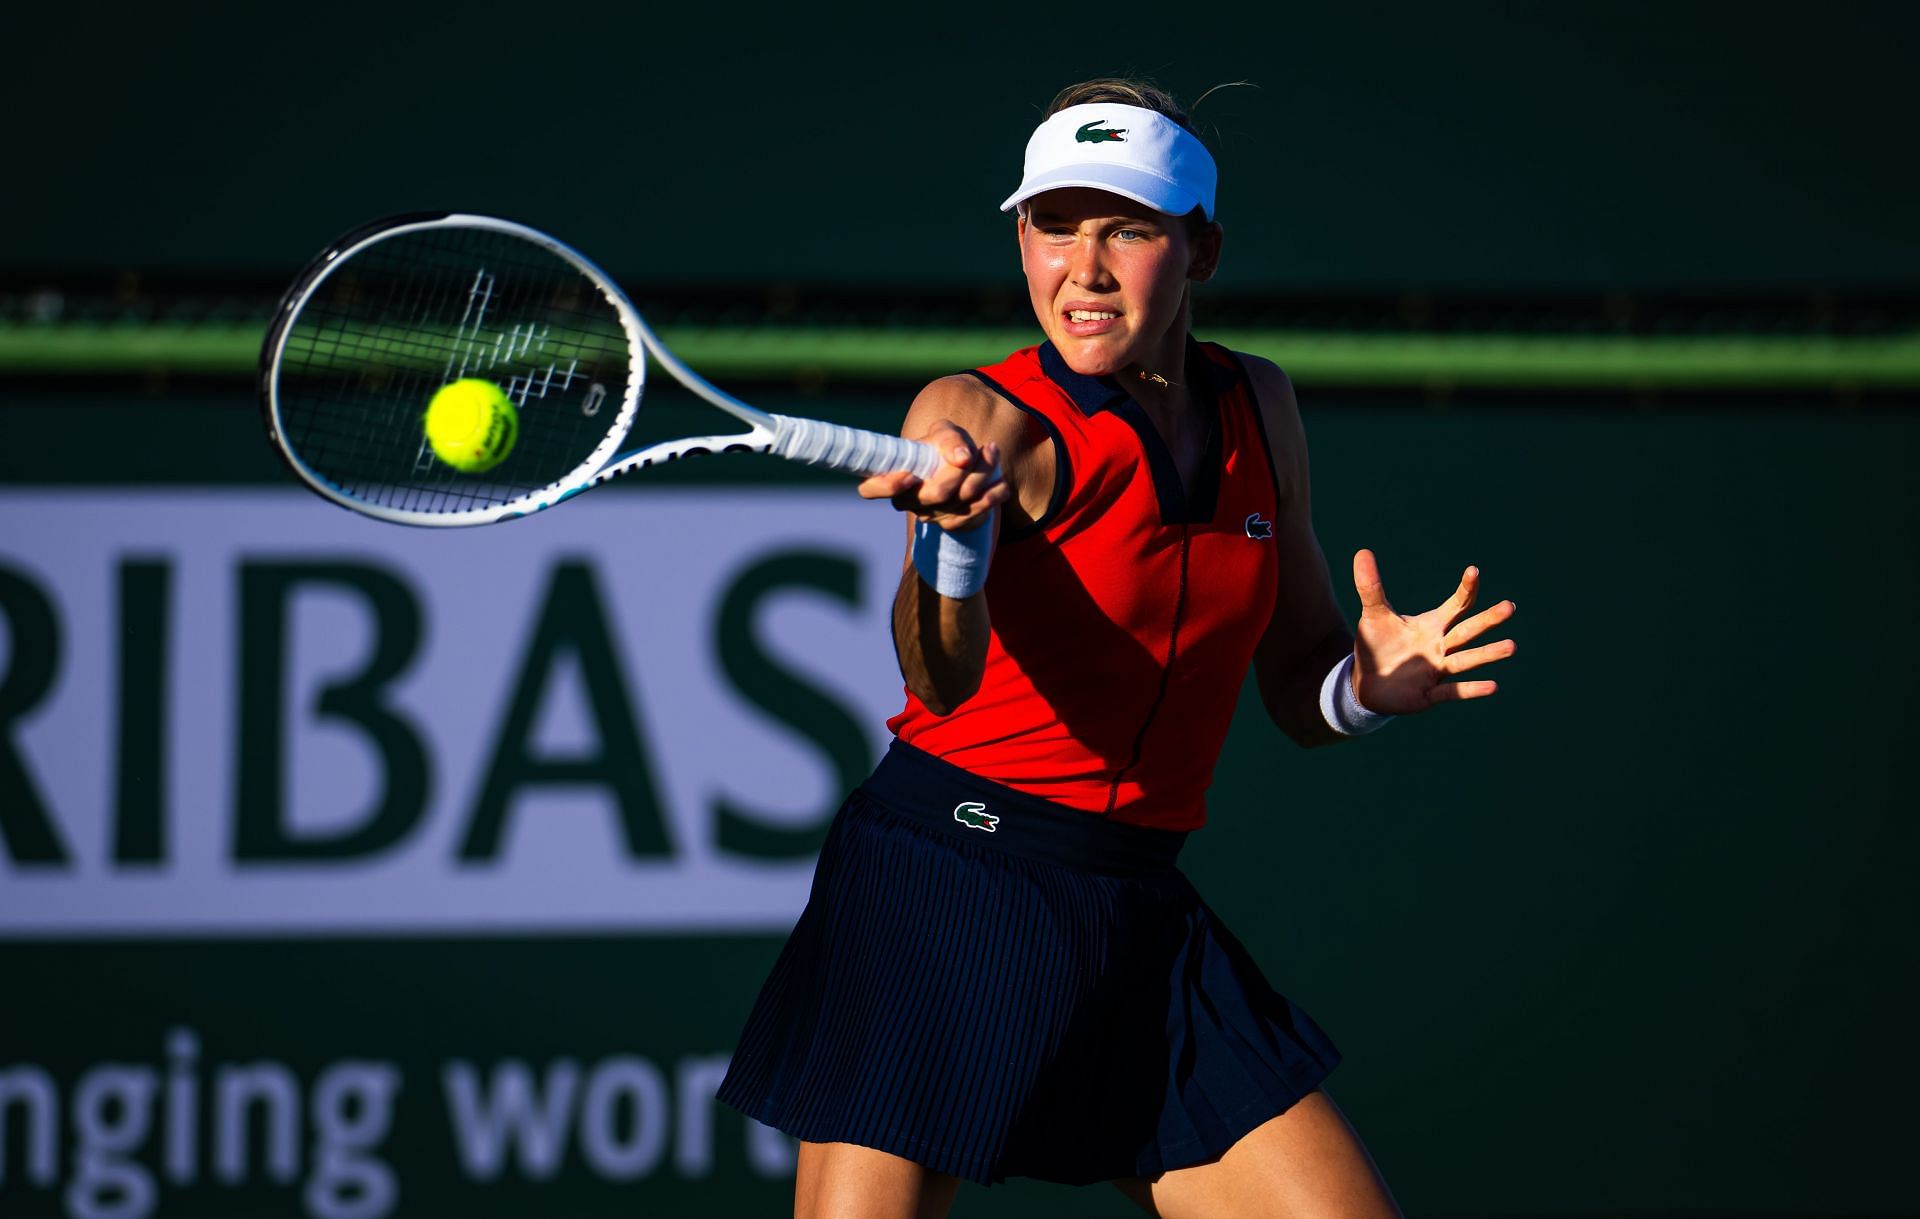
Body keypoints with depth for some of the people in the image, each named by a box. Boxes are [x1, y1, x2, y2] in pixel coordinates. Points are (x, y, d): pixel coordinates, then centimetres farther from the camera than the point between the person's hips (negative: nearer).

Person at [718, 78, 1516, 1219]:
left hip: (1144, 918, 5)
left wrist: (1371, 680, -7)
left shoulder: (1257, 408, 7)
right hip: (941, 888, -5)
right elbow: (941, 676, -29)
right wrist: (955, 526, -50)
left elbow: (1298, 688, 17)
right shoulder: (987, 417, -11)